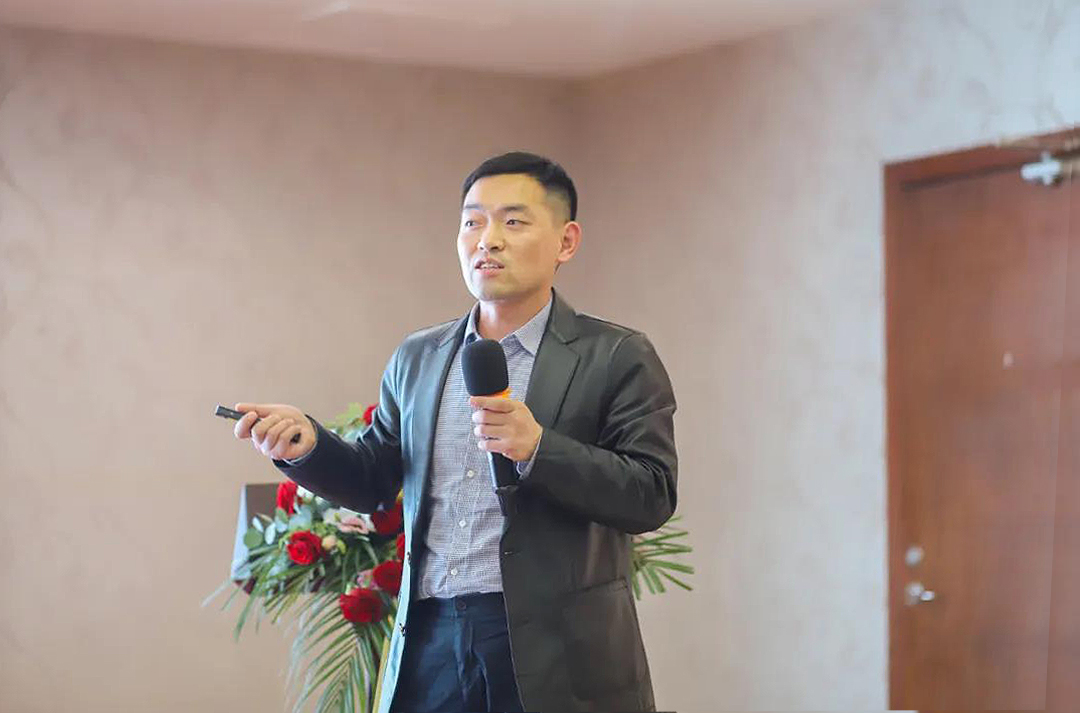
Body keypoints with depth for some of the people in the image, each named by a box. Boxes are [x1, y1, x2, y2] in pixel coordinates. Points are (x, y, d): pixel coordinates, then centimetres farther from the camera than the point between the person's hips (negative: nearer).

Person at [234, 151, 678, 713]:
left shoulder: (616, 358, -1)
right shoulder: (416, 357, 14)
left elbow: (652, 497, -8)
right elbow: (374, 483, 17)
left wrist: (537, 447, -21)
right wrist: (307, 445, -3)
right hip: (430, 641, 4)